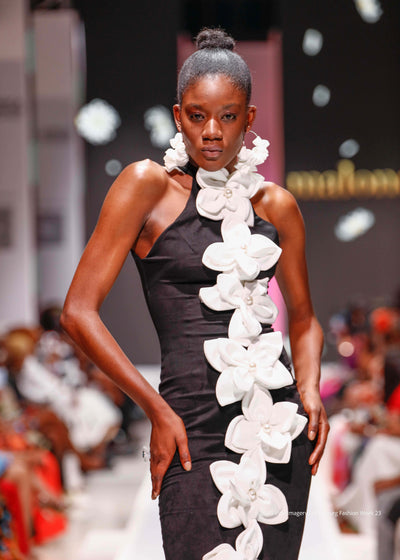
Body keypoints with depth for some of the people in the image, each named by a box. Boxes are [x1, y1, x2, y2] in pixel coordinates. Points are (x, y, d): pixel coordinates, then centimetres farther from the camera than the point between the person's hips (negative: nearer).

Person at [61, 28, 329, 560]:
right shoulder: (148, 186, -2)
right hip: (196, 431, -4)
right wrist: (158, 411, -10)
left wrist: (310, 389, 3)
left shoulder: (276, 205, 11)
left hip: (283, 427, 4)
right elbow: (79, 312, -6)